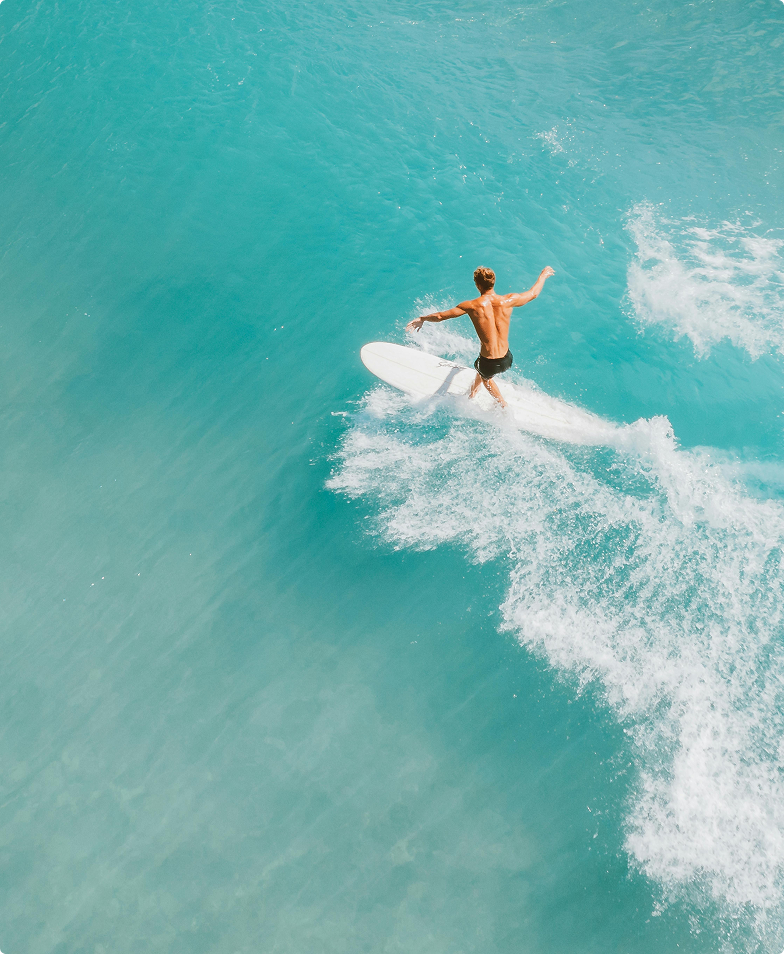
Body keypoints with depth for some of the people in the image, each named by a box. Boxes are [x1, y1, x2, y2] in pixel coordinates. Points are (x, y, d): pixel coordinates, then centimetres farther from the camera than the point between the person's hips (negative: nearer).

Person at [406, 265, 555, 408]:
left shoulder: (472, 306, -17)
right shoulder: (508, 301, -11)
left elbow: (440, 316, -6)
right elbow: (533, 293, 10)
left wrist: (421, 319, 13)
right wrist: (543, 275, 30)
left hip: (489, 364, -3)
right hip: (507, 360, 4)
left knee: (485, 376, 36)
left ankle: (503, 404, 51)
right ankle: (473, 392, 65)